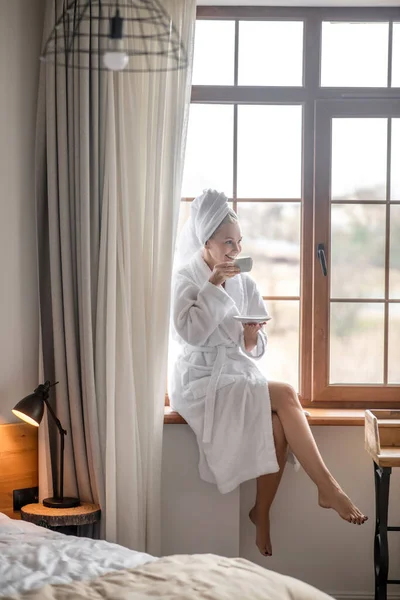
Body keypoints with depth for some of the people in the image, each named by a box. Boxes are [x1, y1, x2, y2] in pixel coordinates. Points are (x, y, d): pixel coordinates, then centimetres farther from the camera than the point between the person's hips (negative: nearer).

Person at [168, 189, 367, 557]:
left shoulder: (244, 284, 10)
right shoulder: (186, 280, -4)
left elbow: (257, 348, 11)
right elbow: (189, 333, -19)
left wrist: (252, 340, -13)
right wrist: (212, 287, -18)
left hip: (238, 376, 5)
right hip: (201, 382, -5)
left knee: (277, 427, -27)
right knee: (286, 396, -26)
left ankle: (262, 514, -11)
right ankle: (328, 488, -22)